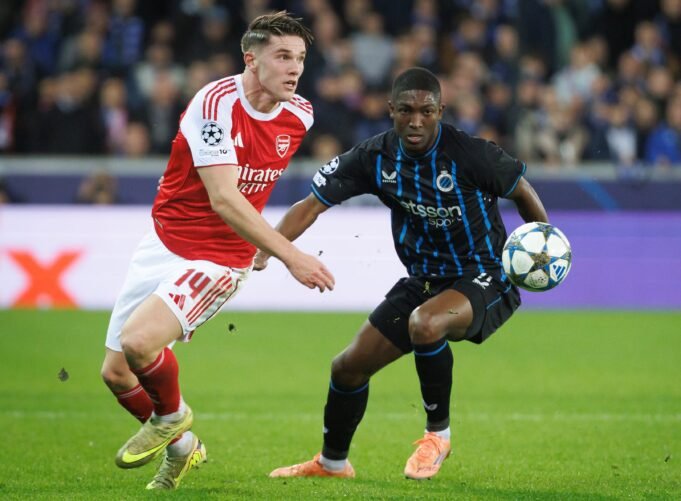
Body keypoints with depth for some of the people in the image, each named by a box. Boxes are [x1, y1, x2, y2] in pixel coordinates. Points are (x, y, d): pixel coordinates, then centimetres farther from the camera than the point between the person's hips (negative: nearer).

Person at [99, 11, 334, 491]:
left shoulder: (300, 115, -6)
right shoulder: (216, 103, -21)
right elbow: (223, 199, -28)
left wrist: (269, 242, 20)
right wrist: (291, 256, -32)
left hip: (219, 257, 0)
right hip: (165, 241, 0)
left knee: (139, 342, -26)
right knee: (116, 373, 5)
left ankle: (171, 416, 6)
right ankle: (182, 446, 31)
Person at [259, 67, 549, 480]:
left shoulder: (471, 154, -21)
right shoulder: (375, 157, -9)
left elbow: (522, 190, -3)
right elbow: (313, 205, -7)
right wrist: (264, 251, -20)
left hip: (485, 280, -6)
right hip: (424, 280, 6)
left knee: (424, 323, -37)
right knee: (349, 367, 7)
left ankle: (438, 434, -13)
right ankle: (332, 463, 35)